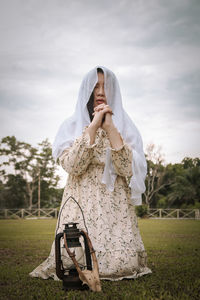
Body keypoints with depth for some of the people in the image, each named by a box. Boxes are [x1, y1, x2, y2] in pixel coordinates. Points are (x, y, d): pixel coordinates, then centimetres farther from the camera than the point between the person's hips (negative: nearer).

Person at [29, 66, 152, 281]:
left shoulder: (125, 127, 8)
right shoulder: (71, 126, 7)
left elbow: (128, 168, -8)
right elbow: (71, 166, -11)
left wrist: (110, 128, -13)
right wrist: (93, 126, -13)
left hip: (116, 207, 1)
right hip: (81, 206, 0)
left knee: (122, 264, -12)